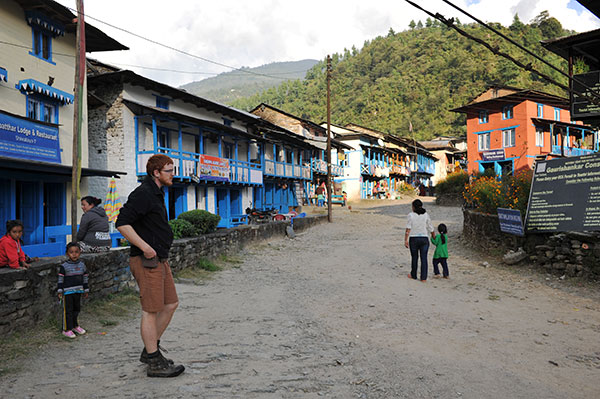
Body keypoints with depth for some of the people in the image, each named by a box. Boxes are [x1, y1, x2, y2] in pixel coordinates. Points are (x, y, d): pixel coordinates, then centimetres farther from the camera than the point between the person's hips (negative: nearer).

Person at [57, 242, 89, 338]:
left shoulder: (82, 265, 4)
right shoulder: (64, 266, -10)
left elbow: (85, 278, 11)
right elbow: (60, 279, -8)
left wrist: (86, 290, 13)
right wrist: (60, 291, -11)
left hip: (78, 291, 5)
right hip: (67, 292, -5)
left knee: (77, 309, 15)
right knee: (68, 311, 0)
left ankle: (75, 325, 32)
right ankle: (66, 329, 9)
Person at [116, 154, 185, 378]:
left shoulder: (156, 194, 17)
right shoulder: (143, 194, -15)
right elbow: (122, 223, -22)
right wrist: (144, 247, -25)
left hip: (160, 260, 10)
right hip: (147, 261, -10)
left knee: (171, 304, 13)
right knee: (151, 311, -3)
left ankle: (150, 350, 25)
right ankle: (154, 363, 7)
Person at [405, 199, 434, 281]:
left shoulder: (410, 215, -6)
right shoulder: (426, 215, 0)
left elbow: (408, 229, -12)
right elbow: (430, 228, 5)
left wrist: (406, 240, -10)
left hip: (413, 239, -1)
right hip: (424, 238, 1)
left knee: (414, 257, 13)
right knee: (424, 258, 4)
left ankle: (413, 275, 27)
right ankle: (423, 278, 3)